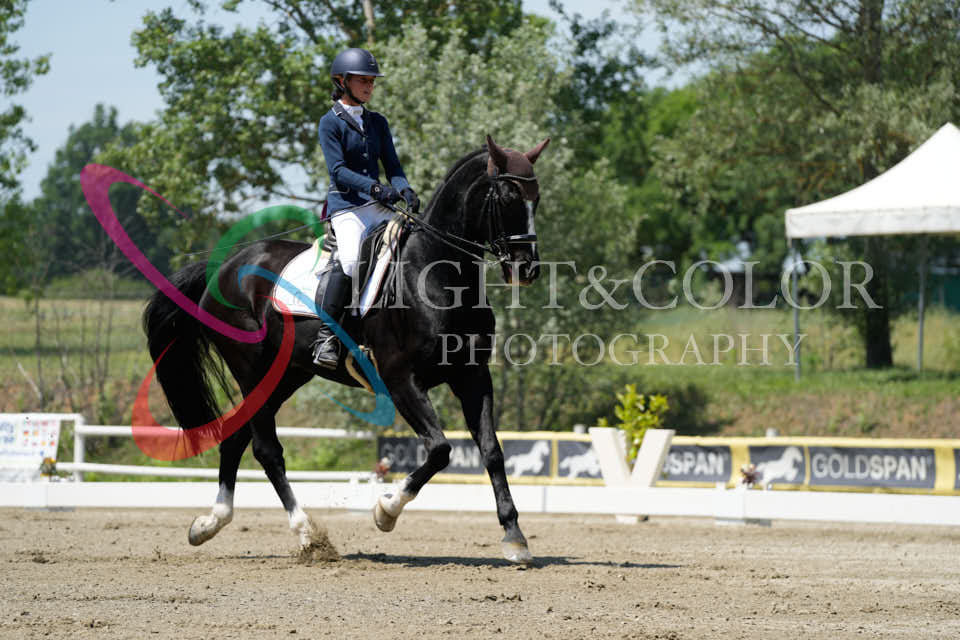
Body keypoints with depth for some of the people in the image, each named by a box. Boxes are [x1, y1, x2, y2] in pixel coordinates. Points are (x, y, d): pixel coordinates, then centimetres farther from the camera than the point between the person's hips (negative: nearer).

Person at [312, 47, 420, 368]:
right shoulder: (330, 123, 0)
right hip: (346, 206, -6)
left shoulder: (378, 122, 18)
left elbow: (392, 166, 15)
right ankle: (326, 336, -26)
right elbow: (338, 170, -11)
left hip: (379, 207, 6)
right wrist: (375, 187, -25)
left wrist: (404, 189, -8)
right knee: (350, 258, -30)